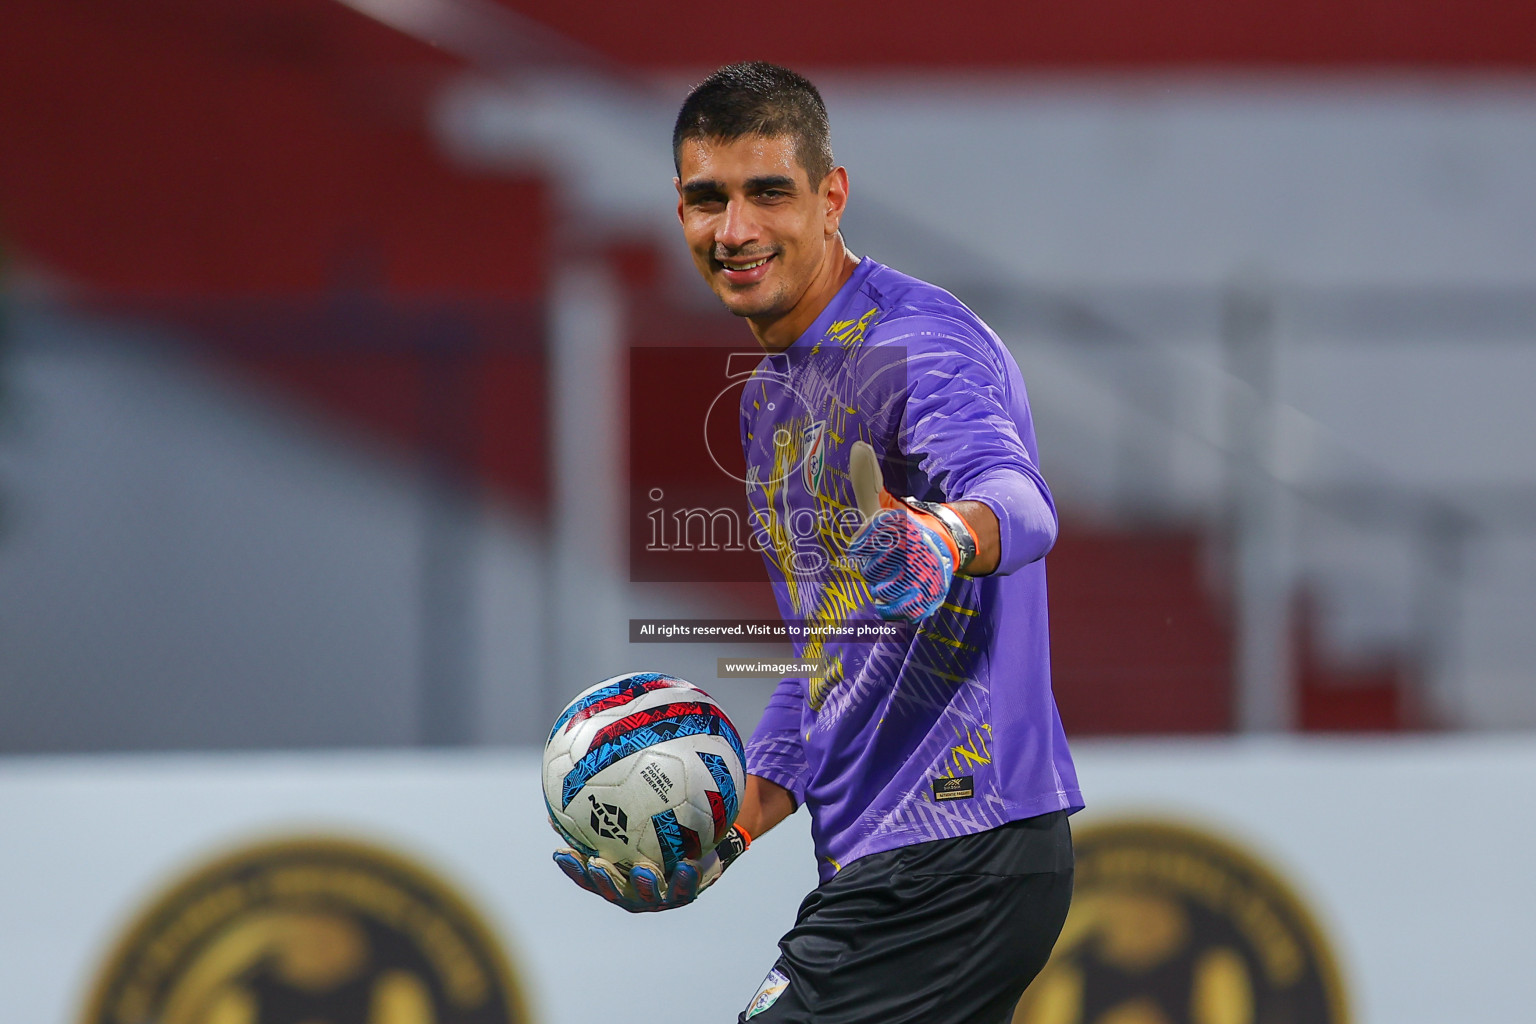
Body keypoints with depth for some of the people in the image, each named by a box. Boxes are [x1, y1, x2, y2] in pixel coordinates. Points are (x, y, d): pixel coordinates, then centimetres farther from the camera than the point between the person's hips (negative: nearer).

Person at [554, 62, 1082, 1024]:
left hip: (956, 861, -10)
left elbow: (1015, 497, -35)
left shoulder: (915, 340, -14)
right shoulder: (771, 400, 18)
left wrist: (942, 543, -58)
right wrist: (737, 821, 15)